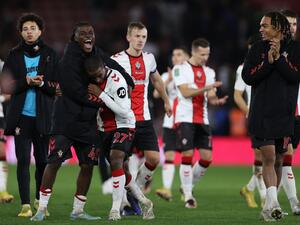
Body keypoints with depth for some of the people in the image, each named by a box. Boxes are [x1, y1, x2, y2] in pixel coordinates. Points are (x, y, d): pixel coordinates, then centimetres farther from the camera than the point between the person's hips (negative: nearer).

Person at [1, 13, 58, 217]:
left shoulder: (50, 55, 6)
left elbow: (58, 87, 3)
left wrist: (42, 84, -16)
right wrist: (26, 81, -14)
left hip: (42, 116, 1)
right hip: (21, 116, -1)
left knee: (42, 160, 6)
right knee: (23, 160, -6)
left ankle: (40, 201, 20)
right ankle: (25, 204, -6)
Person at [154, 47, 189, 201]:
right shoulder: (167, 76, 10)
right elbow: (157, 94, -4)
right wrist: (169, 80, -18)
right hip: (170, 121, 1)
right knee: (169, 155, -10)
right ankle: (167, 188, -14)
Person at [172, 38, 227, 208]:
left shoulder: (209, 72, 14)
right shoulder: (181, 69, -3)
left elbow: (210, 98, 10)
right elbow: (185, 92, -14)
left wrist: (217, 100, -13)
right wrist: (207, 87, -23)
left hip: (202, 120, 5)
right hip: (185, 118, -5)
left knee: (207, 157, -1)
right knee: (188, 155, -9)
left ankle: (189, 186, 19)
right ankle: (188, 196, -2)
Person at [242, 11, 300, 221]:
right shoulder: (258, 49, 6)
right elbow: (247, 77, -2)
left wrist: (279, 58, -16)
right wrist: (268, 61, -13)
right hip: (262, 114, -1)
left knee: (278, 160, 9)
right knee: (268, 157, -13)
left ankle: (270, 205, 19)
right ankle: (273, 203, -21)